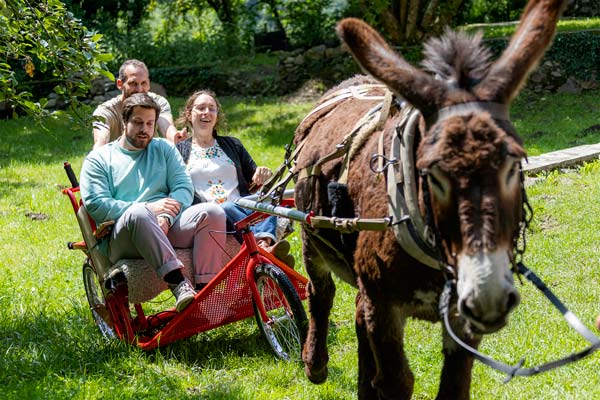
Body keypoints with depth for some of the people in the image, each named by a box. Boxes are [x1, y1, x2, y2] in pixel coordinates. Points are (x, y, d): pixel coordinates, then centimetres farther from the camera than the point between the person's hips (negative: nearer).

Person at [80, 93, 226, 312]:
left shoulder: (164, 149, 24)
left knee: (212, 212, -24)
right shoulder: (99, 158, 13)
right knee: (138, 214, -39)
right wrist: (149, 208, -13)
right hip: (121, 238, -3)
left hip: (168, 228, 4)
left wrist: (166, 216, -13)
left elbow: (185, 187, 10)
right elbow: (96, 205, -3)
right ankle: (178, 284, -48)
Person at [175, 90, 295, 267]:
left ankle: (265, 243, -58)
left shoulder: (232, 145, 28)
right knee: (227, 209, -38)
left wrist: (262, 175, 1)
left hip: (243, 207, 3)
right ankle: (261, 247, -59)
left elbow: (253, 181, 25)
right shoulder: (179, 150, 20)